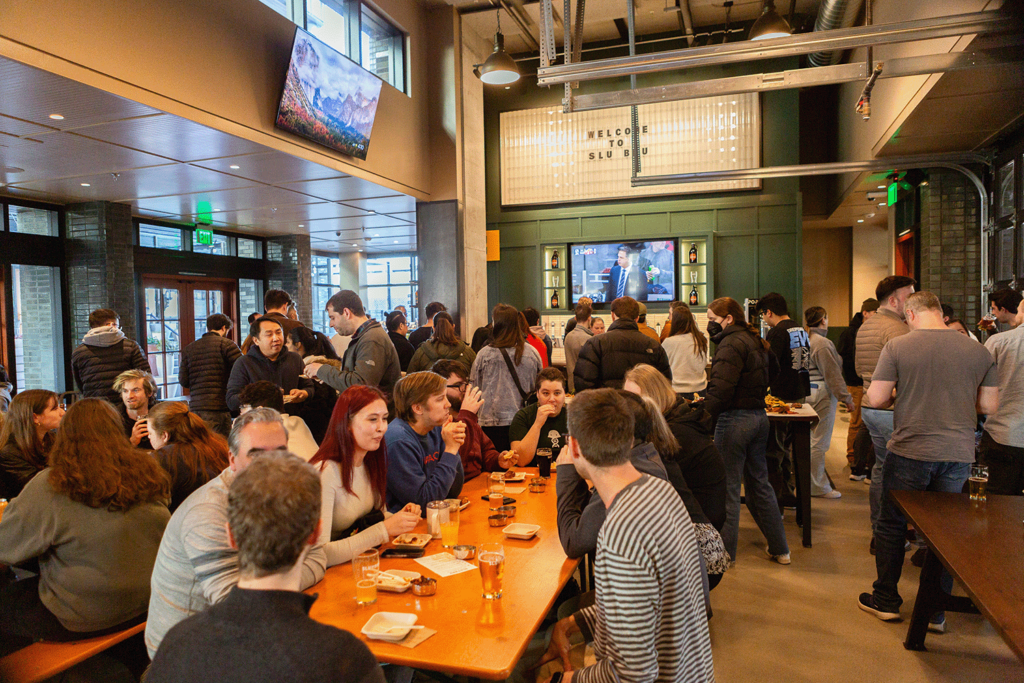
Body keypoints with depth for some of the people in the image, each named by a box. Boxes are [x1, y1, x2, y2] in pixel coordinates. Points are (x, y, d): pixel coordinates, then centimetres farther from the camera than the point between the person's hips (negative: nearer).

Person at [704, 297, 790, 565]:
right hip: (759, 417, 9)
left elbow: (721, 389, -24)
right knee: (759, 483, 18)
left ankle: (725, 552, 11)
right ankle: (779, 548, 26)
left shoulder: (732, 344, -15)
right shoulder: (756, 342, 14)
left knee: (727, 488, 1)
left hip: (735, 419, -9)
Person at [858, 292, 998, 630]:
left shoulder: (898, 347, -9)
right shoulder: (979, 351, 0)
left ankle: (885, 600, 23)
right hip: (958, 455, 3)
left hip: (909, 452, -3)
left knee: (891, 525, 12)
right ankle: (936, 612, 21)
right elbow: (989, 406, 4)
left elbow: (875, 399, -10)